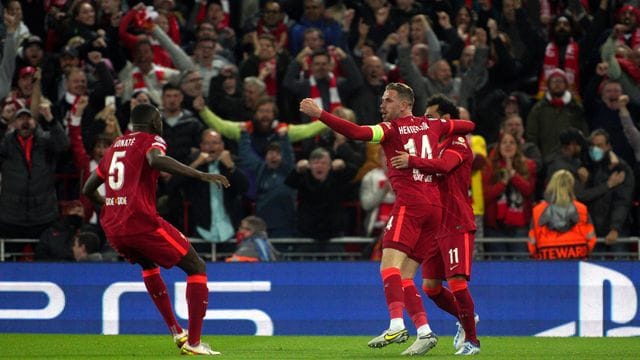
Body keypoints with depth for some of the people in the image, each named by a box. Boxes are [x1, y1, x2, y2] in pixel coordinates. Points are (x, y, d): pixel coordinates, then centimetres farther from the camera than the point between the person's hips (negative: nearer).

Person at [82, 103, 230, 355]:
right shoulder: (151, 140, 3)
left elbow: (88, 189, 29)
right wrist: (201, 175, -26)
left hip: (112, 228, 7)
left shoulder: (115, 147, 22)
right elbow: (156, 160, -24)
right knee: (196, 268, 4)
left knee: (149, 265, 36)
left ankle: (176, 332, 30)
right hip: (141, 222, -7)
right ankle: (193, 342, -7)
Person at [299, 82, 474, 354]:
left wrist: (319, 114, -17)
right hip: (434, 205, 8)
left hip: (410, 202, -8)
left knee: (389, 264, -18)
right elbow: (468, 126, 29)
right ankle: (424, 331, 4)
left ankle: (397, 326, -35)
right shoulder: (431, 125, 16)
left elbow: (358, 133, -17)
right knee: (404, 277, 11)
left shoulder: (392, 128, -2)